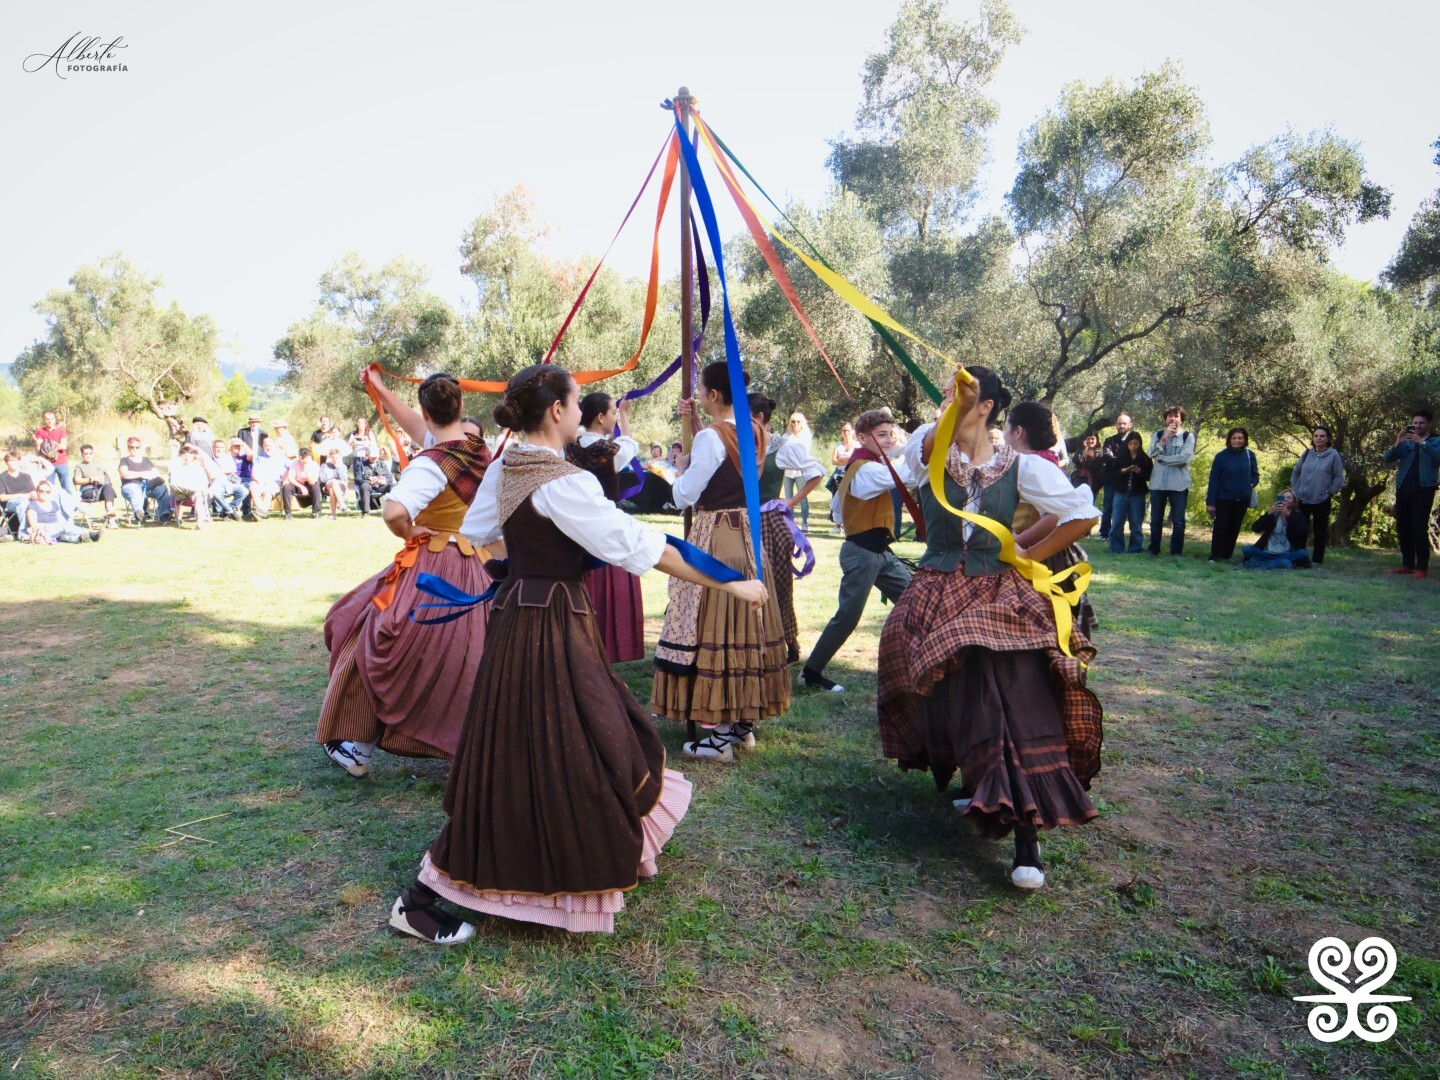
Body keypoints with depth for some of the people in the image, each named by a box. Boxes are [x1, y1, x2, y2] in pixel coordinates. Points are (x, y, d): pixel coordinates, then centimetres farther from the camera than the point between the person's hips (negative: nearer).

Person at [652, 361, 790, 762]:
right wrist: (693, 427, 14)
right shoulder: (755, 433, 7)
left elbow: (685, 495, -12)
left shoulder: (711, 436, -16)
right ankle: (744, 723, 25)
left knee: (711, 629, -1)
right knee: (747, 627, 13)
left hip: (714, 540, -8)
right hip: (750, 536, 8)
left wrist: (676, 471, 8)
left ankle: (718, 736, 5)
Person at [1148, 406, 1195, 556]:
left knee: (1178, 521, -2)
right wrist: (1165, 437, -11)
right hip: (1157, 483, 3)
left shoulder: (1188, 436, 2)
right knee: (1156, 519, 9)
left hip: (1178, 484, -3)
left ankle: (1176, 552, 3)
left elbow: (1185, 458, -11)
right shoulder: (1158, 435, 11)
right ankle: (1154, 549, 18)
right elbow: (1152, 454, -4)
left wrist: (1162, 458, -7)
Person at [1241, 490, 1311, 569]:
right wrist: (1269, 513, -20)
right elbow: (1255, 528, -7)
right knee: (1248, 549, -24)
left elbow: (1302, 532, -16)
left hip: (1287, 554, 0)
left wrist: (1287, 514, -25)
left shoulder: (1298, 516, 7)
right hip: (1268, 553, 0)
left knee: (1302, 553, -32)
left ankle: (1260, 563, -35)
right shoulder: (1272, 513, 9)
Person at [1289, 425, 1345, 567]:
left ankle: (1317, 559, 10)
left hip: (1322, 501, -3)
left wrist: (1329, 493, -7)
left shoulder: (1333, 455, -4)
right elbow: (1295, 472, 15)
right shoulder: (1307, 454, 5)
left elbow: (1339, 478, -2)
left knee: (1320, 531, 3)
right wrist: (1295, 489, 8)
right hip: (1303, 499, 3)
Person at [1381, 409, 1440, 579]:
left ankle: (1422, 567, -6)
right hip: (1403, 490, 5)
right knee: (1403, 527, 6)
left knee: (1419, 528, -9)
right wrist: (1397, 443, -15)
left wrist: (1422, 443, -23)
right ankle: (1407, 564, 13)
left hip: (1423, 490, -5)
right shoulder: (1405, 442, 13)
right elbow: (1388, 458, 1)